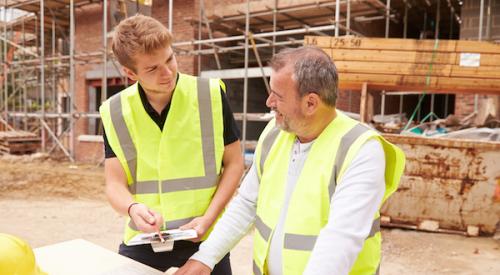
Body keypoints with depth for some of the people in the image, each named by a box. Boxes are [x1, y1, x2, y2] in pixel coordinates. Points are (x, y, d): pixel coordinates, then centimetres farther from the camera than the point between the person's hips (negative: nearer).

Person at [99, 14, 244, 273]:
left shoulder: (210, 95, -12)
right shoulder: (115, 112, -7)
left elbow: (234, 163, -4)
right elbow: (115, 183, -4)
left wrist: (208, 218, -13)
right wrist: (133, 208, -26)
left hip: (205, 236, -1)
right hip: (143, 238, 2)